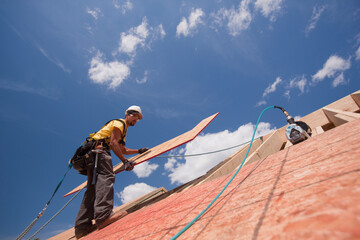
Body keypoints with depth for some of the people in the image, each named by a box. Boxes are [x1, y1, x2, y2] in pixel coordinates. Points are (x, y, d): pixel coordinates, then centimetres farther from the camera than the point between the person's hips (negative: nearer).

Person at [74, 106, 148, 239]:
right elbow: (113, 143, -12)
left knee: (94, 187, 1)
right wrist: (125, 161, -17)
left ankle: (82, 226, -4)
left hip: (92, 154, 10)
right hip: (99, 149, -10)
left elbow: (123, 150, 39)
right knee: (106, 177, -27)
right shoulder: (119, 123, 2)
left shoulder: (123, 129, 33)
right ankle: (103, 215, -44)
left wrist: (139, 151, 39)